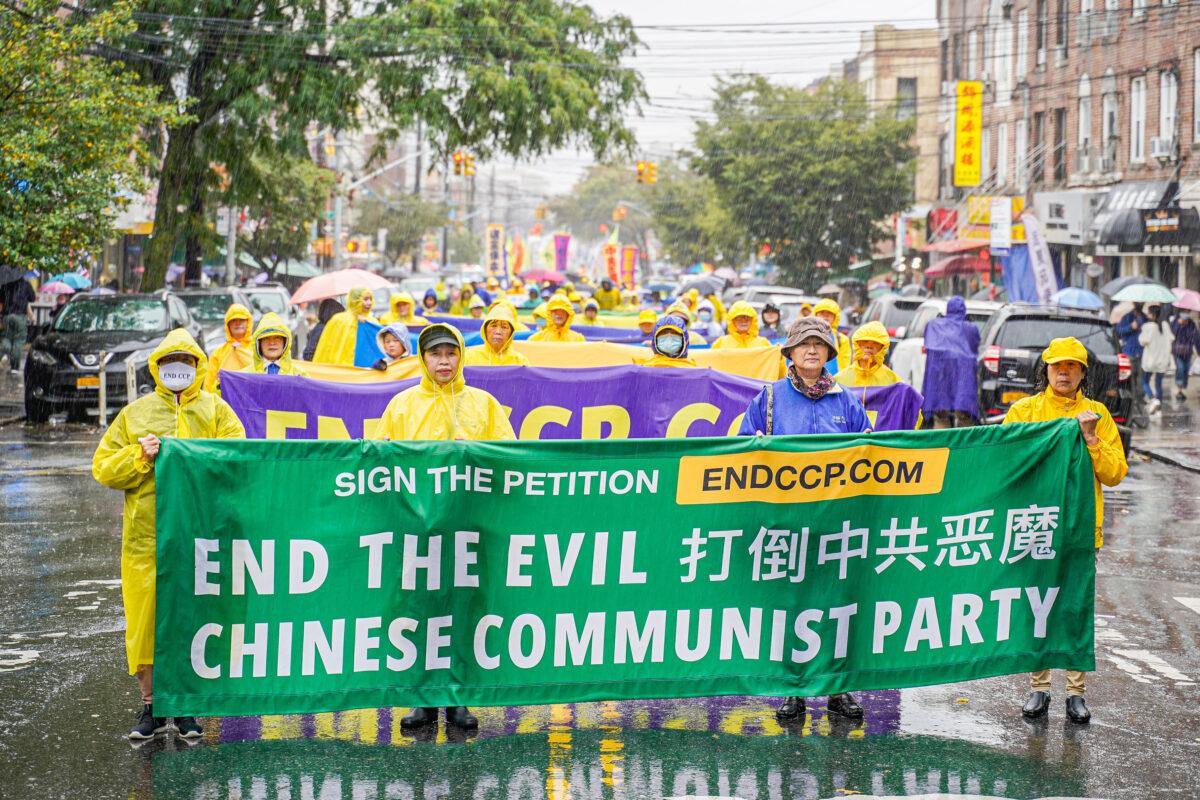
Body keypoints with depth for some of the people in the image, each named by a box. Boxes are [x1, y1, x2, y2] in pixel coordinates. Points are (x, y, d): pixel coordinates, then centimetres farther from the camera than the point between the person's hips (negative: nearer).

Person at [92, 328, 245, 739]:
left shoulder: (216, 410, 9)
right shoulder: (136, 413, 11)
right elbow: (103, 467, 7)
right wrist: (140, 456, -10)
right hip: (146, 536, 1)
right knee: (145, 619, 1)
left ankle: (186, 707, 15)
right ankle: (151, 706, 15)